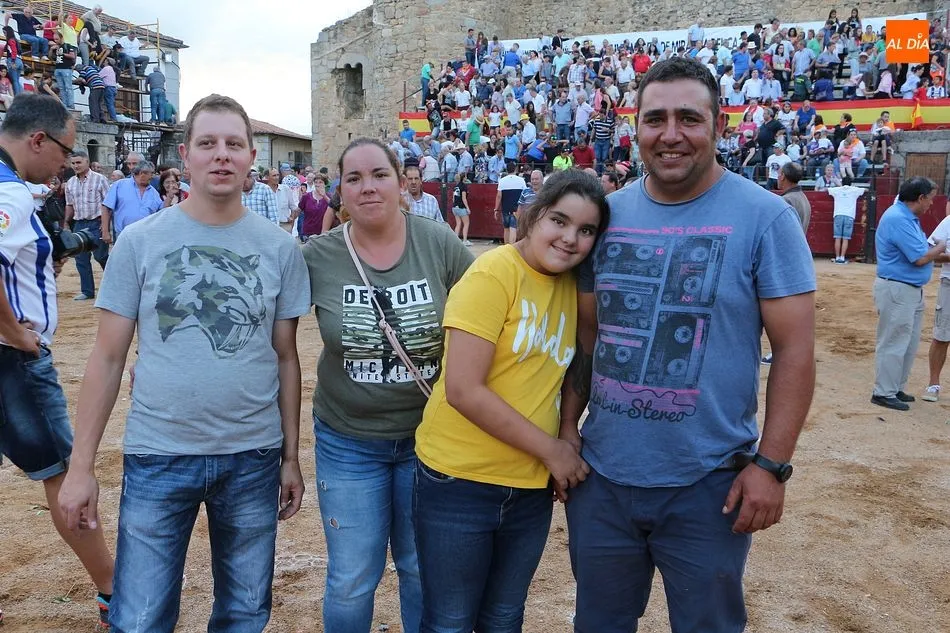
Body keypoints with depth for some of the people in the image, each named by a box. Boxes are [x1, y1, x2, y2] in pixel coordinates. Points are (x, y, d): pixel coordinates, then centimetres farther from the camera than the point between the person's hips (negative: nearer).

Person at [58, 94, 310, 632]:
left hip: (254, 456, 1)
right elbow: (108, 357, 0)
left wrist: (291, 457, 5)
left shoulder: (280, 249, -1)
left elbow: (286, 358, 4)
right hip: (157, 456, -1)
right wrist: (82, 465, -2)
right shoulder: (140, 242, -3)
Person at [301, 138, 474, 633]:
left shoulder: (439, 244, -10)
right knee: (351, 582, 12)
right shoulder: (317, 256, -10)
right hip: (347, 442, 0)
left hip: (429, 437, 1)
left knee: (424, 571, 18)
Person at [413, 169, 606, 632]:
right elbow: (463, 391, -21)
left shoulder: (574, 286, 4)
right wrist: (550, 449, -15)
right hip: (460, 480, -6)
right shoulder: (492, 274, -16)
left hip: (533, 488, 6)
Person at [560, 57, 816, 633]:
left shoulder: (765, 216, -10)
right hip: (601, 475, 4)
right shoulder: (608, 213, 2)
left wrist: (771, 464, -13)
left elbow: (795, 349, -9)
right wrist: (567, 424, 4)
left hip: (709, 485, -3)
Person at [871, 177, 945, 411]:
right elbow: (920, 258, -21)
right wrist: (939, 250, -2)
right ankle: (883, 393, 7)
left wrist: (943, 256, 9)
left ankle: (896, 389, 27)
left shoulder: (908, 217, 12)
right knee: (893, 343, -2)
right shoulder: (898, 219, -20)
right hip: (896, 290, -11)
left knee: (909, 344, 17)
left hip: (911, 290, 11)